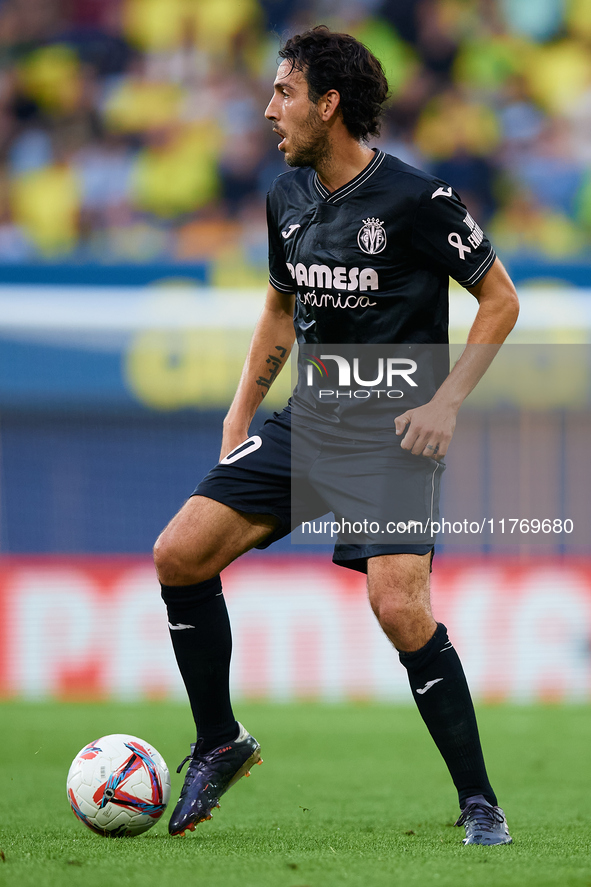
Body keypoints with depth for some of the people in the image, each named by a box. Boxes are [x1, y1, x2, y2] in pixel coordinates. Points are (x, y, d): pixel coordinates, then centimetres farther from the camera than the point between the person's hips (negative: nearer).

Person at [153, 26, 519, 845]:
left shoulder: (417, 199, -13)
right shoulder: (287, 197, 7)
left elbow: (500, 299, -5)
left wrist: (447, 401, -14)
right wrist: (241, 413, 16)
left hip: (394, 434, -7)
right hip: (306, 423, 7)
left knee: (398, 607, -22)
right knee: (179, 555, -5)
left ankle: (480, 804, -8)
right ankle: (220, 745, 13)